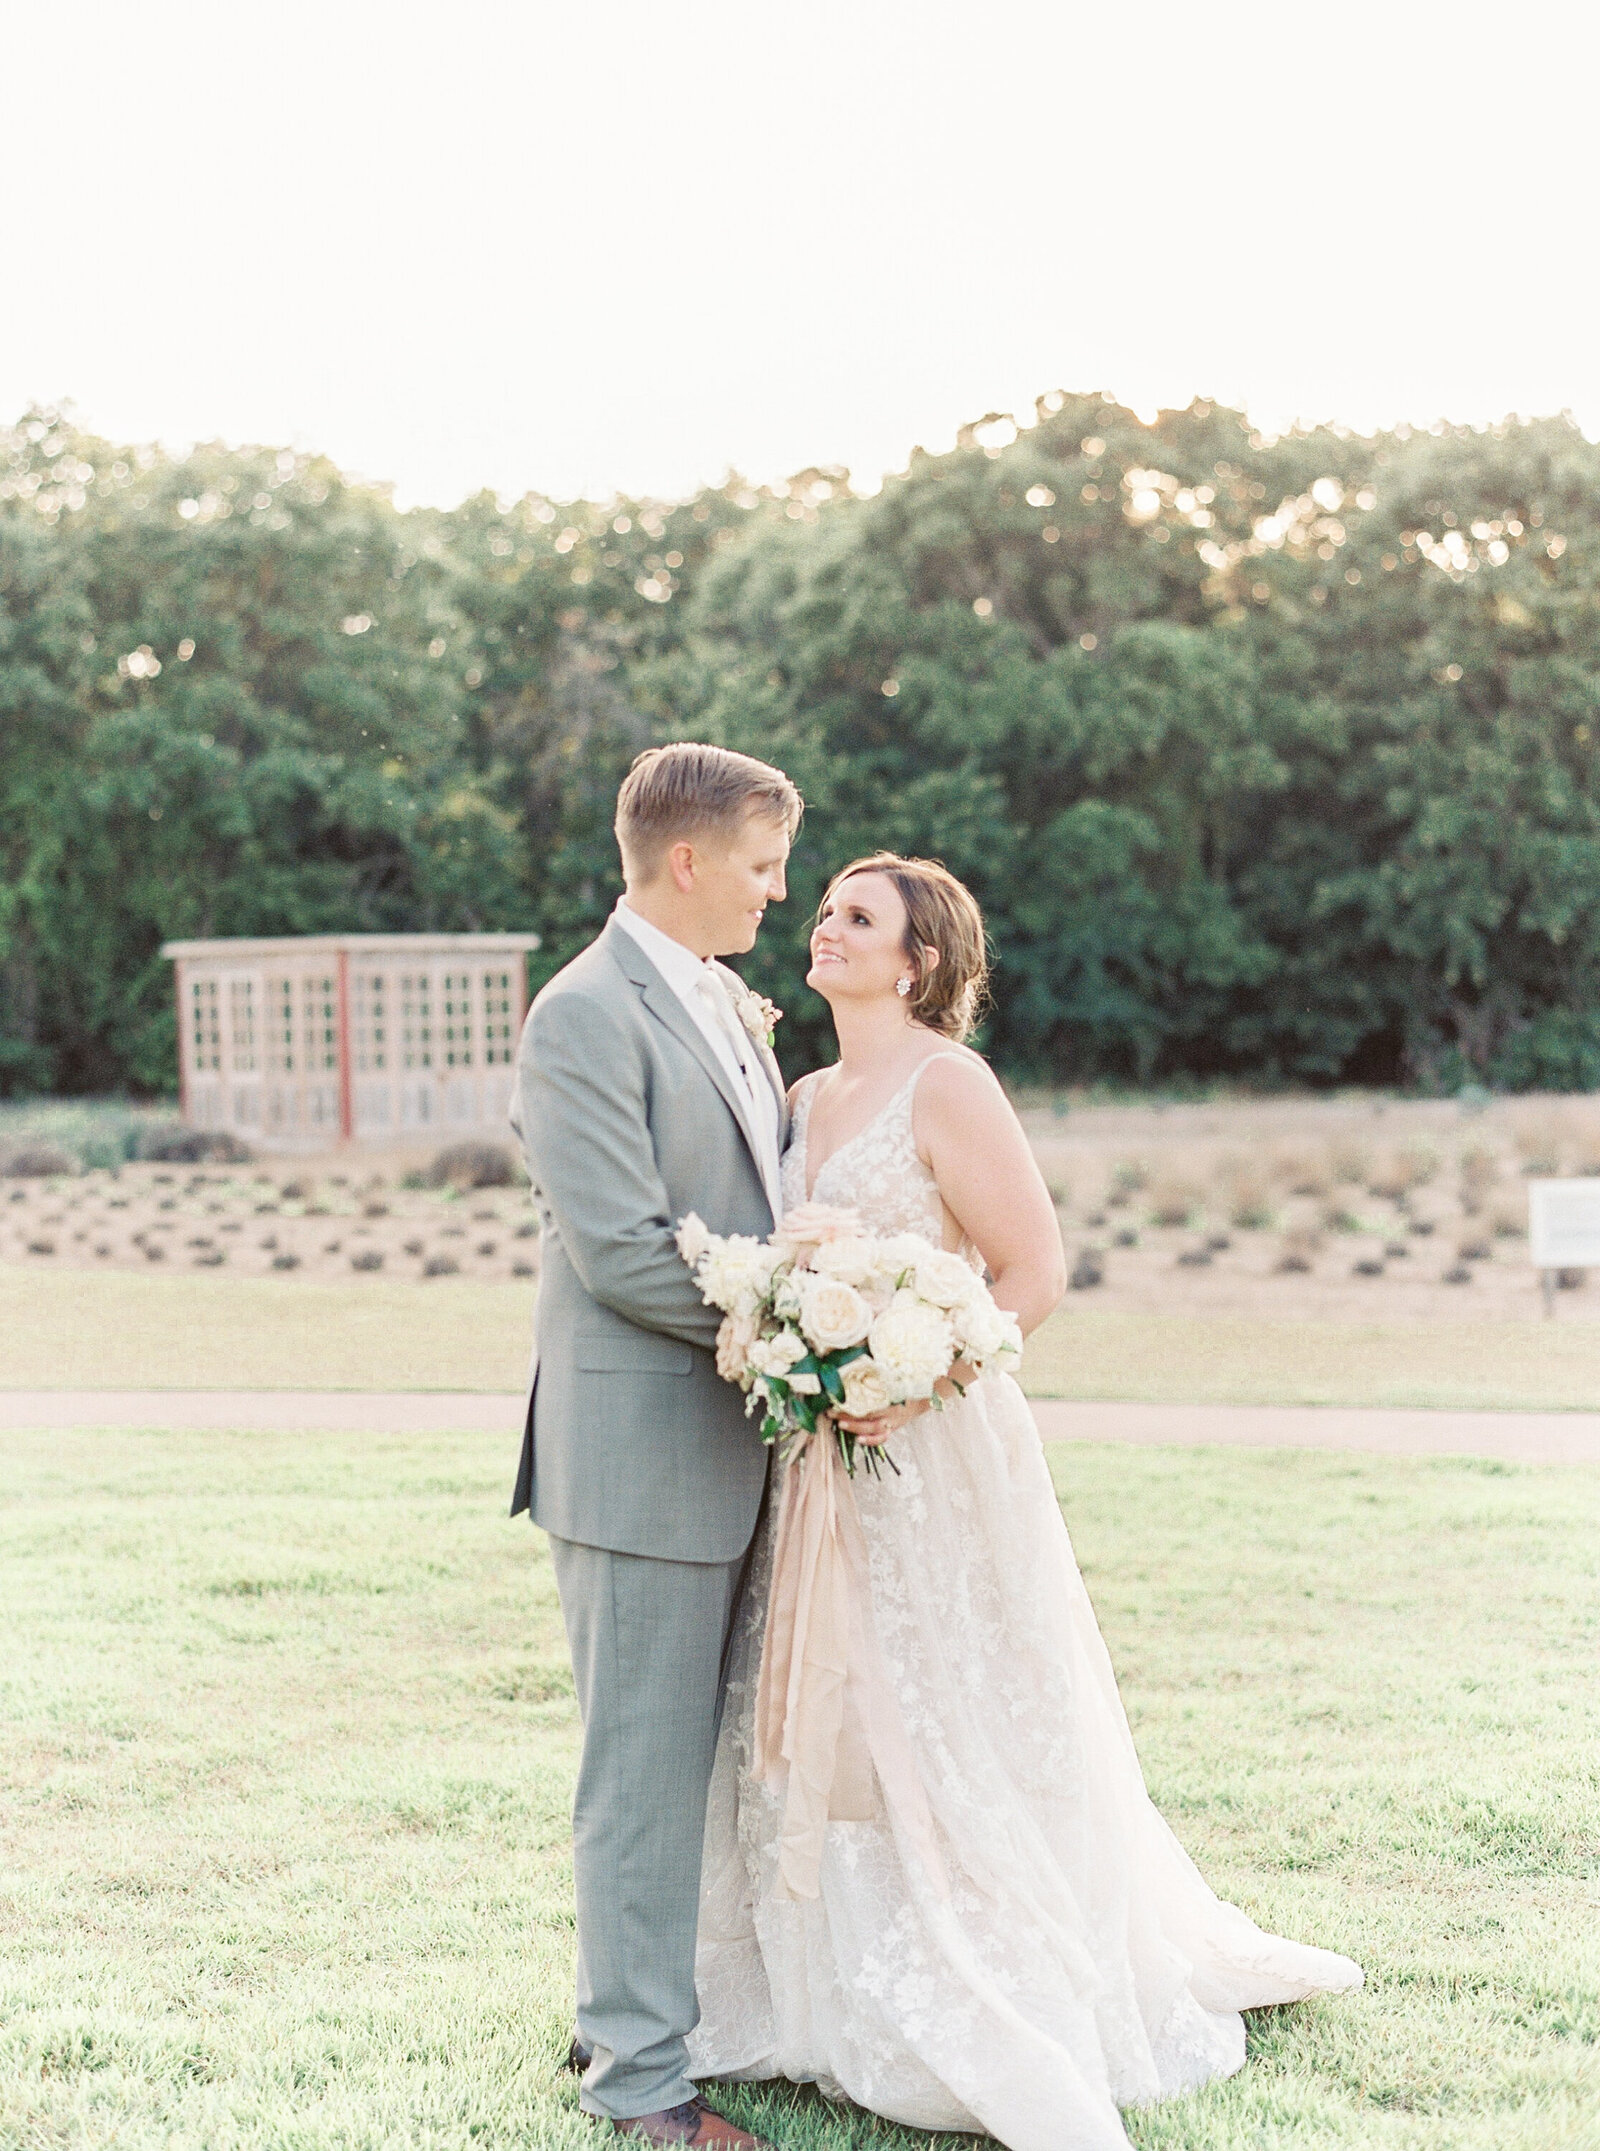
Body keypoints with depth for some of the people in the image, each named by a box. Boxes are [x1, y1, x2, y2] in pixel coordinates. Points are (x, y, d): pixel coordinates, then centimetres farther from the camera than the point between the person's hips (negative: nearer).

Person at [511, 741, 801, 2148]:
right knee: (646, 1769, 1)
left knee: (696, 1758, 18)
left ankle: (653, 2004, 32)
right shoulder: (586, 1018, -15)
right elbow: (621, 1251, -20)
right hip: (641, 1458, -9)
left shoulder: (732, 1005, 14)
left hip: (732, 1448, 9)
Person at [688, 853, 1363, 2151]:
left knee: (951, 1738, 1)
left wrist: (914, 1383, -24)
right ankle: (857, 2011, 25)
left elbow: (1036, 1275, -15)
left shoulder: (946, 1085, -11)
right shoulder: (805, 1101, 12)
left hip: (935, 1457, -7)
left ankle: (1004, 2038, 15)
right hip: (825, 1464, 7)